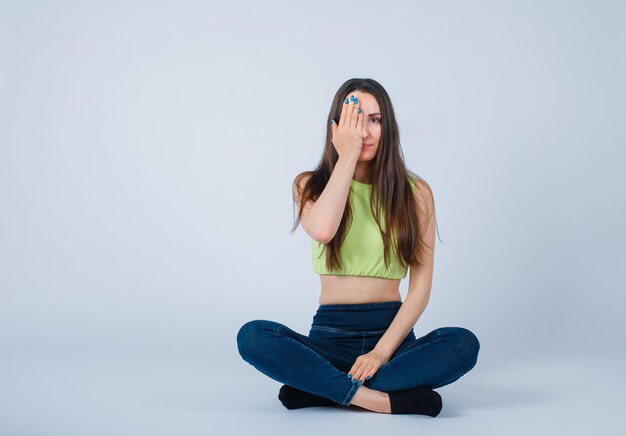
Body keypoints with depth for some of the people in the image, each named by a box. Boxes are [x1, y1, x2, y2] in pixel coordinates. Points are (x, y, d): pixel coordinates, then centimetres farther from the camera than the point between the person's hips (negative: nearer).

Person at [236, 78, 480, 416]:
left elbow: (421, 285, -3)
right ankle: (385, 399, -29)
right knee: (252, 337, -28)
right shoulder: (310, 185, 5)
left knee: (464, 344, -29)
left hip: (391, 331, 1)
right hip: (330, 334, 0)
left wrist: (382, 351, -16)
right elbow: (322, 230, -20)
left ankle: (322, 388, -24)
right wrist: (346, 156, -12)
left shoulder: (415, 192, 4)